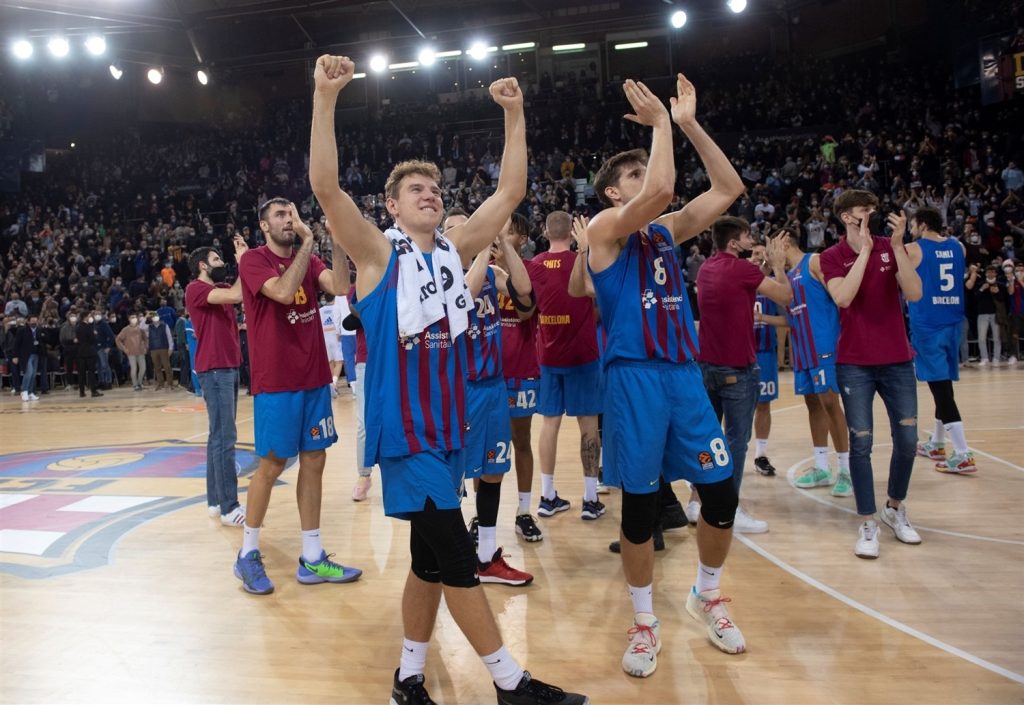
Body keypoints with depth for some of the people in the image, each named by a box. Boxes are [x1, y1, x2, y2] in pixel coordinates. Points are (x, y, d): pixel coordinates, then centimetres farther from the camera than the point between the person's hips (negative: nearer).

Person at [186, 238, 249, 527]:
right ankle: (229, 507, -8)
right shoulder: (196, 289, -10)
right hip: (214, 369, -9)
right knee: (225, 438, -10)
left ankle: (215, 501, 19)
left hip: (230, 366, 9)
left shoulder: (220, 288, 18)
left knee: (219, 436, 12)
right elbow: (236, 295, -23)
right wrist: (243, 260, -13)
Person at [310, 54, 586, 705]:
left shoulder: (456, 251, 10)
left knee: (431, 560, 13)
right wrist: (326, 97, -24)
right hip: (405, 429, -6)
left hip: (449, 424, 6)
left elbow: (511, 191, 8)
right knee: (456, 555, -5)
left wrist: (514, 113, 3)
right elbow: (326, 186, -17)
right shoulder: (379, 254, -4)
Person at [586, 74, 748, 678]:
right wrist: (660, 123, -6)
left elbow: (729, 188, 11)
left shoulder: (667, 232, 16)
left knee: (722, 493, 5)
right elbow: (663, 188, -20)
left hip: (685, 373, 6)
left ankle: (707, 595, 30)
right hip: (634, 375, -6)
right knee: (640, 503, 2)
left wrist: (690, 123, 8)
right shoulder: (605, 228, -3)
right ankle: (645, 622, 21)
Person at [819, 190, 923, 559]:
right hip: (854, 363, -3)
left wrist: (897, 245, -18)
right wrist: (864, 249, -19)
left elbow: (914, 293, -10)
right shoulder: (832, 257, -2)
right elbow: (843, 298, -20)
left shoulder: (891, 247, 3)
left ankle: (896, 508, 29)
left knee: (907, 439, 7)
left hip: (897, 359, 3)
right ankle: (867, 524, 7)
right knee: (861, 442, -2)